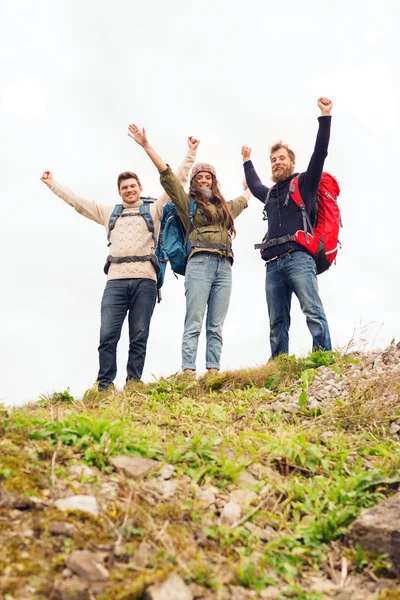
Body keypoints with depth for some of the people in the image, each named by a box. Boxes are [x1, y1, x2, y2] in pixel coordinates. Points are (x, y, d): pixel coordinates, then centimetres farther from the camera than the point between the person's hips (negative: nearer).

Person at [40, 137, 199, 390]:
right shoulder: (109, 213, 24)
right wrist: (52, 184, 32)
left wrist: (190, 154, 9)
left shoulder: (154, 210, 17)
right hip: (116, 280, 2)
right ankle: (104, 386, -5)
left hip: (145, 280, -1)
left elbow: (176, 182, 13)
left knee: (139, 338, -2)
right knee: (108, 336, -9)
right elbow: (76, 201, 29)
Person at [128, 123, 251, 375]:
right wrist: (146, 145, 0)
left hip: (225, 266, 5)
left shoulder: (225, 207, 27)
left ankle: (214, 371, -6)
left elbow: (243, 201, 49)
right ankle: (188, 371, -16)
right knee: (194, 323, -11)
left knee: (216, 326, -2)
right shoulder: (187, 202, 13)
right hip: (200, 263, -4)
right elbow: (167, 174, 6)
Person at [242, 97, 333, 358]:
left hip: (298, 258, -6)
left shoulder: (304, 184, 13)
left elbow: (320, 154, 1)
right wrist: (247, 161, 63)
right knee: (277, 323, -1)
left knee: (313, 311, -19)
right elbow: (254, 186, 52)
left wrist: (325, 117, -5)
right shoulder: (270, 194, 30)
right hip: (273, 264, 6)